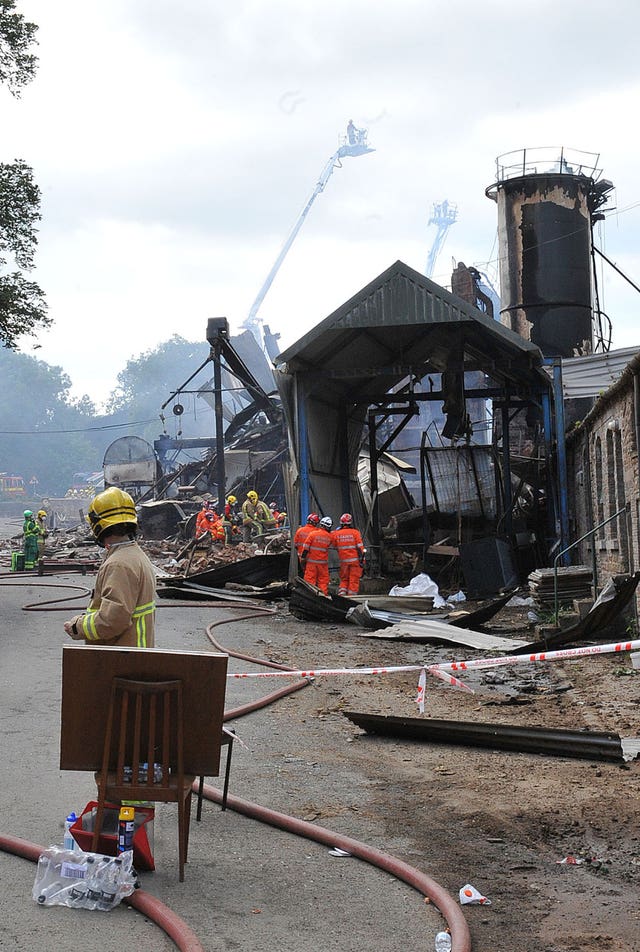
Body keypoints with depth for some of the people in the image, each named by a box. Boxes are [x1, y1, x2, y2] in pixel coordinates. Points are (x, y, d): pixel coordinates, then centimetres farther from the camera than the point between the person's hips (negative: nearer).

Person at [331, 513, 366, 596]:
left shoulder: (336, 534, -2)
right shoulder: (355, 532, -9)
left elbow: (336, 548, 7)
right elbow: (360, 547, -10)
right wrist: (362, 560, -6)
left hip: (343, 560, 2)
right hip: (355, 560, -2)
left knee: (344, 580, 15)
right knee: (354, 580, 4)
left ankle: (341, 595, 3)